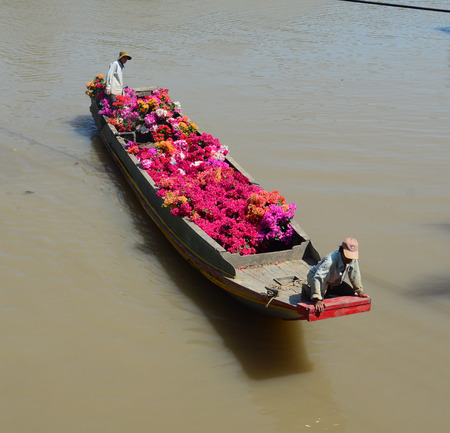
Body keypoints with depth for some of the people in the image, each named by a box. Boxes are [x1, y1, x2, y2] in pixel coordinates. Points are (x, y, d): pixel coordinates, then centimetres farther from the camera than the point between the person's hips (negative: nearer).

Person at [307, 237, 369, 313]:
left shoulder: (353, 259, -23)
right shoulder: (330, 261, -43)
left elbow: (354, 275, -4)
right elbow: (317, 279, -48)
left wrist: (359, 291, 5)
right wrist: (317, 300, -53)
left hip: (335, 282, 7)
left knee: (351, 293, -4)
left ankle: (327, 291, 17)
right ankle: (309, 290, 7)